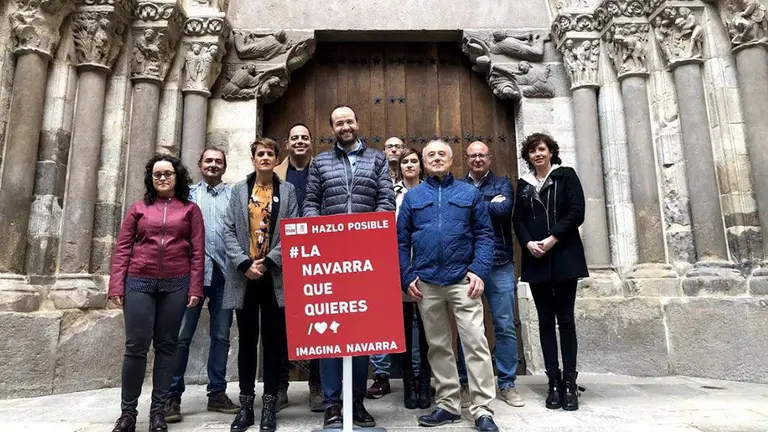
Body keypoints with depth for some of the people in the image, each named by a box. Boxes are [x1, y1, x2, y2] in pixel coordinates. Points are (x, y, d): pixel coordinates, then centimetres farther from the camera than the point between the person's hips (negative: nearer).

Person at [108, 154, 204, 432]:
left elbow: (198, 252, 3)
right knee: (136, 346, 0)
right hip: (139, 284, 1)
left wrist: (195, 288, -4)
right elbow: (122, 249, 6)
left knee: (166, 346, 6)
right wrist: (116, 286, -2)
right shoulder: (138, 208, 10)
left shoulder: (190, 209, 7)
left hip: (176, 285, 0)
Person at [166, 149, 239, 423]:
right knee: (182, 335, 1)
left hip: (224, 272, 1)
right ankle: (173, 395, 11)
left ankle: (217, 393, 18)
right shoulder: (188, 194, 11)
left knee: (221, 335, 7)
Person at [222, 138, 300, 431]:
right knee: (247, 341, 9)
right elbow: (228, 230, 2)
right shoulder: (239, 190, 10)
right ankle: (246, 405, 18)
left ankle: (269, 405, 14)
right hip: (244, 275, 2)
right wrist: (245, 263, -11)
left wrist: (268, 261, -11)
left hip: (275, 276, -1)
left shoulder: (287, 190, 7)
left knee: (274, 341, 4)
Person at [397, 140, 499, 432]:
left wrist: (479, 270, -10)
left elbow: (484, 234, 3)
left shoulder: (470, 193, 8)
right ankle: (448, 405, 22)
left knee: (476, 342, -6)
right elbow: (401, 241, 9)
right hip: (426, 283, 2)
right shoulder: (412, 196, 11)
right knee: (438, 346, 10)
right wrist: (407, 277, -1)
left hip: (462, 280, -2)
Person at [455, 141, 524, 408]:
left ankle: (507, 384, 17)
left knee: (505, 326, 4)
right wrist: (490, 204, -9)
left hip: (500, 265, 0)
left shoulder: (503, 184, 11)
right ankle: (465, 384, 17)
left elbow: (504, 209, -9)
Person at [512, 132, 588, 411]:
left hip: (564, 257, -3)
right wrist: (528, 243, -11)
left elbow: (576, 212, -4)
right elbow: (518, 220, 8)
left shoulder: (566, 176, 6)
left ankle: (570, 382, 4)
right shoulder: (523, 184, 14)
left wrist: (553, 238, -14)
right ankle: (554, 381, 9)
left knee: (565, 319, -2)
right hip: (535, 261, 3)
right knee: (545, 320, 3)